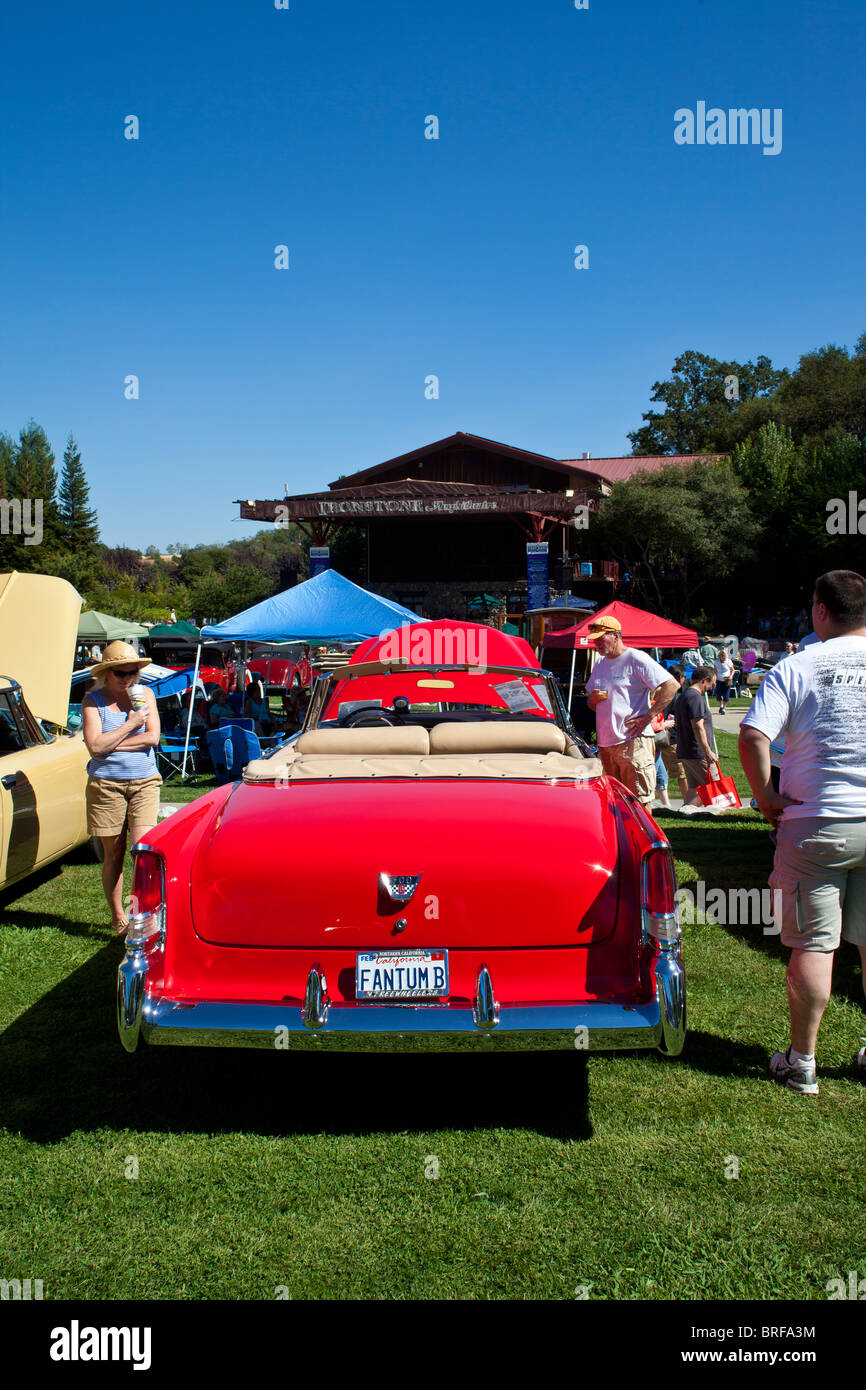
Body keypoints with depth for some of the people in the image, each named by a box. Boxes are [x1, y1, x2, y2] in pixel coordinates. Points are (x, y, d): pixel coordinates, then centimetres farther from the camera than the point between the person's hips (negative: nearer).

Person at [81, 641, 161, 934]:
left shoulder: (144, 694, 7)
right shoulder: (92, 700, 0)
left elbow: (153, 737, -5)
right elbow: (95, 746, -11)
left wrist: (111, 744, -9)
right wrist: (131, 724, -12)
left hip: (144, 781, 1)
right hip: (106, 784, -1)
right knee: (113, 854, 5)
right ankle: (117, 917, 18)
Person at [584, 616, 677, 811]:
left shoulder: (636, 659, -5)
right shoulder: (599, 665, 18)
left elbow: (671, 686, -12)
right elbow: (591, 703, 28)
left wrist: (648, 717, -14)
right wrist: (593, 700, 3)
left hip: (633, 741, -7)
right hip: (605, 743, 8)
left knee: (640, 801, -7)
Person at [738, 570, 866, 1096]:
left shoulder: (795, 669, -7)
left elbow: (753, 737, -18)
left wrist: (767, 797, -6)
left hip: (816, 823, -2)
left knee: (812, 944, 5)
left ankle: (802, 1062, 13)